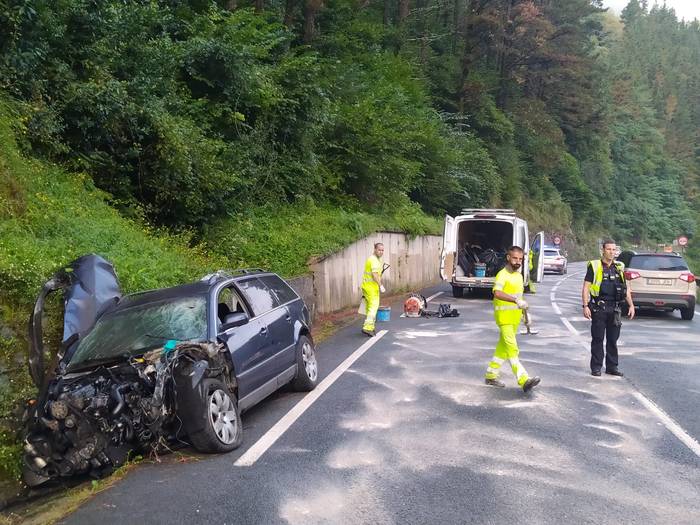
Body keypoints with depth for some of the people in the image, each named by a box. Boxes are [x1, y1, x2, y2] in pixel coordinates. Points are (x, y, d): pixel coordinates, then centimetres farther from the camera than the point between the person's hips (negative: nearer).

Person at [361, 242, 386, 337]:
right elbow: (375, 274, -25)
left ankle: (370, 327, 23)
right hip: (371, 287, -10)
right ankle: (367, 328, -18)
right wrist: (381, 286, -27)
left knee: (369, 307, 15)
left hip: (366, 286, 10)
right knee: (373, 307, -12)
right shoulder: (374, 260, -16)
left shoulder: (372, 258, 18)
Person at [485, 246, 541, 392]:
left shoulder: (519, 275, 14)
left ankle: (491, 376, 26)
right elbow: (497, 293, -31)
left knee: (503, 347, 14)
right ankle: (523, 380, -21)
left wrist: (525, 313, 27)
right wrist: (516, 300, -42)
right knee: (512, 348, -14)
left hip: (515, 315, 9)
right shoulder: (502, 274, -13)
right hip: (503, 314, -9)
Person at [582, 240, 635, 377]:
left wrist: (631, 305, 11)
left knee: (613, 339, 9)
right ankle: (596, 367, 9)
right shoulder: (594, 266, -2)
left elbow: (626, 288, 18)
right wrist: (585, 306, -13)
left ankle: (612, 367, 19)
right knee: (597, 339, 1)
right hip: (599, 308, -4)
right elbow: (586, 288, -5)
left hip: (615, 308, 4)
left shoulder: (619, 267, 12)